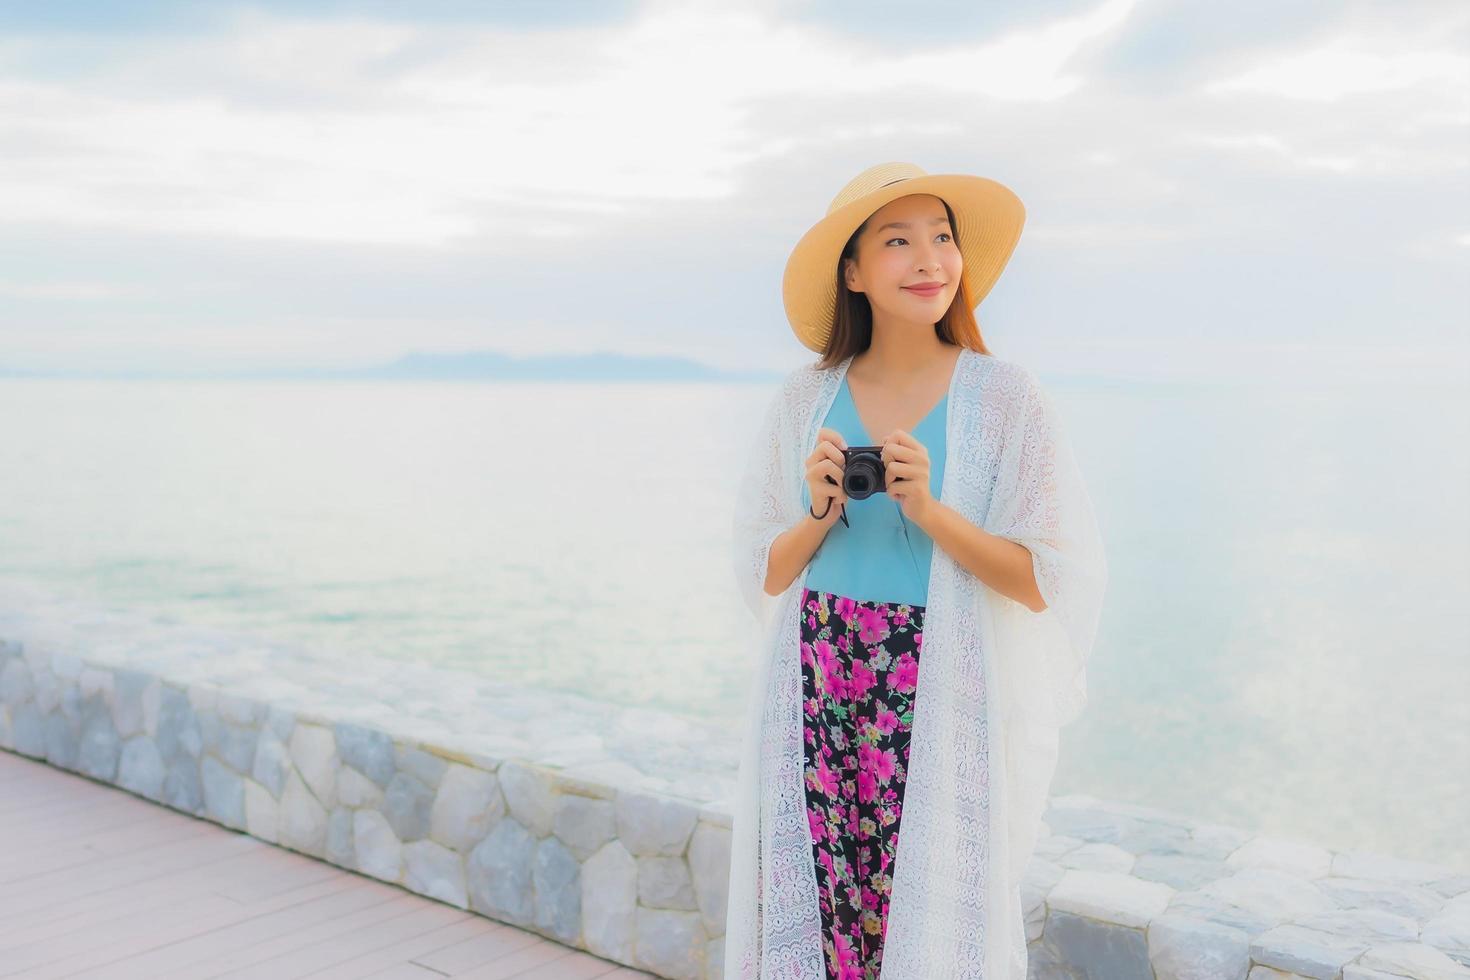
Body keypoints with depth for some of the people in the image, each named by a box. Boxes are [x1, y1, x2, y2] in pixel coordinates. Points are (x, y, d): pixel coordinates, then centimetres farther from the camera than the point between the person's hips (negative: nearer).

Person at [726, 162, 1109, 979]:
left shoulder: (1007, 398, -4)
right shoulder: (806, 399, 4)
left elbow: (1050, 582, -6)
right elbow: (764, 575, 8)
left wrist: (931, 512, -17)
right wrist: (819, 518, -11)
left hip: (944, 706, -2)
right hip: (818, 704, 2)